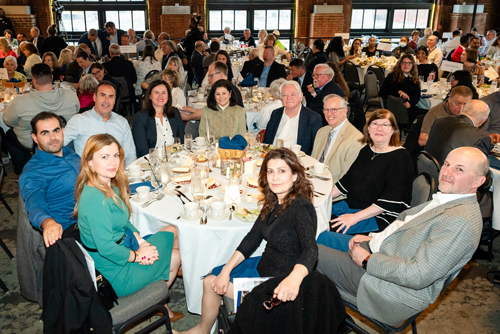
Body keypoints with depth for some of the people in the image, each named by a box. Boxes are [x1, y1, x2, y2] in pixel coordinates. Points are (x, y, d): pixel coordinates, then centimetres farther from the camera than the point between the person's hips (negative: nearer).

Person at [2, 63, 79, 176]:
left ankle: (21, 170, 41)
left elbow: (8, 121, -9)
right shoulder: (71, 95, -21)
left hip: (30, 144, -4)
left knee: (9, 135, 29)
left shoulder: (20, 102, -29)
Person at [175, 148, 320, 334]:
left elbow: (310, 250, -38)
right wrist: (226, 269, -4)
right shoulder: (274, 201, 1)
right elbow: (253, 238, 3)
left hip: (280, 284, -8)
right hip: (264, 266, 8)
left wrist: (294, 279, -58)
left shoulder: (301, 207, -25)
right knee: (210, 280, 11)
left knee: (213, 284, -1)